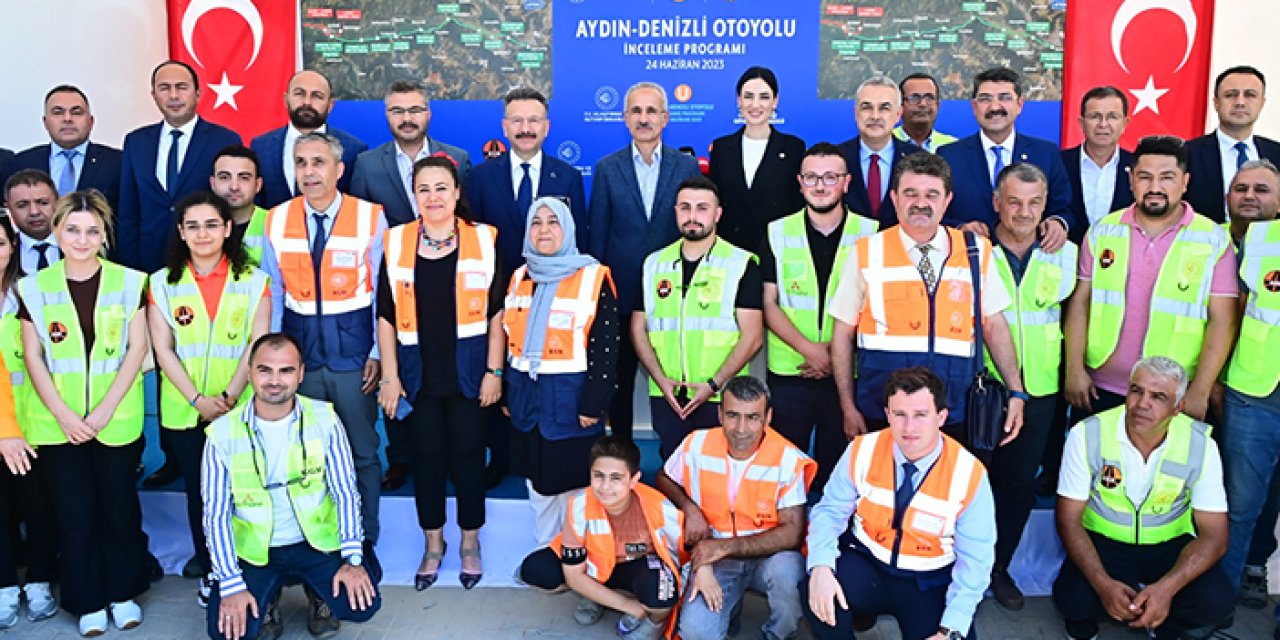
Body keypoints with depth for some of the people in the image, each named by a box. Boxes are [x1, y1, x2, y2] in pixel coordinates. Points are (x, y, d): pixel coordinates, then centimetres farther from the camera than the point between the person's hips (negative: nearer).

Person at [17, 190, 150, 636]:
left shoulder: (128, 282, -1)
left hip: (117, 421, -1)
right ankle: (87, 601, 22)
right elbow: (32, 356, 2)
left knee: (119, 506, 8)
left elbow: (137, 348, -3)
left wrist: (104, 410, -10)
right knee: (74, 511, 7)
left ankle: (123, 591, 25)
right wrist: (63, 414, -9)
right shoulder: (35, 288, 2)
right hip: (58, 422, 1)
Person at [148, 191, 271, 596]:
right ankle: (208, 570, 21)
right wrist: (198, 400, -11)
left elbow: (258, 345, -4)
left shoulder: (253, 280, 2)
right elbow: (163, 350, -1)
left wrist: (229, 396, -14)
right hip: (184, 410, 1)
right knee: (198, 490, 7)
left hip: (240, 409, -1)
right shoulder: (163, 283, 5)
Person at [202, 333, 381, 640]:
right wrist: (231, 586, -12)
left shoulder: (324, 418, -8)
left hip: (318, 543, 0)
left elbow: (345, 492, -5)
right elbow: (216, 515, -6)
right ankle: (267, 600, 16)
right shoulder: (223, 433, -9)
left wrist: (353, 559, -13)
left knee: (361, 604, -20)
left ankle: (318, 592, 15)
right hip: (253, 550, 0)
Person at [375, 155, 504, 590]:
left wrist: (494, 370, -6)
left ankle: (470, 542, 23)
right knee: (426, 454, 8)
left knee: (467, 453, 5)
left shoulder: (484, 240, -2)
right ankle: (433, 543, 25)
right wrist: (390, 375, -2)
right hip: (418, 371, 1)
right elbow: (386, 314, 3)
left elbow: (498, 311, -1)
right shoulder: (396, 243, 1)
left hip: (468, 370, -1)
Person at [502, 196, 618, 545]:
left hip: (570, 399, -5)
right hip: (526, 399, 5)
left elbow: (606, 346, -10)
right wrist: (506, 395, 12)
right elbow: (507, 338, 14)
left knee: (572, 487, 2)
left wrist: (593, 404, -14)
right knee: (538, 486, 15)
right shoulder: (519, 278, 10)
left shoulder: (594, 278, -7)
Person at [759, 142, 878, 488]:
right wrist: (809, 349, -12)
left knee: (837, 469, 6)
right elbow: (768, 303, 0)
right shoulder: (777, 233, 4)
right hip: (788, 372, 1)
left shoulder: (870, 233, 2)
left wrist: (838, 353, -10)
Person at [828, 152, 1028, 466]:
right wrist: (848, 407, 1)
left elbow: (995, 325, 11)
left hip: (957, 416, 1)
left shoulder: (977, 252, 6)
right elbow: (843, 334, 5)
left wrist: (1016, 393, 4)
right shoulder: (865, 254, 1)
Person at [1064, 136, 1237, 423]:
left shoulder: (1214, 240, -3)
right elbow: (1080, 302, 4)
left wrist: (1200, 392, -10)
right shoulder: (1103, 232, 4)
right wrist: (1074, 369, -4)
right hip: (1100, 389, 2)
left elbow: (1221, 321, -5)